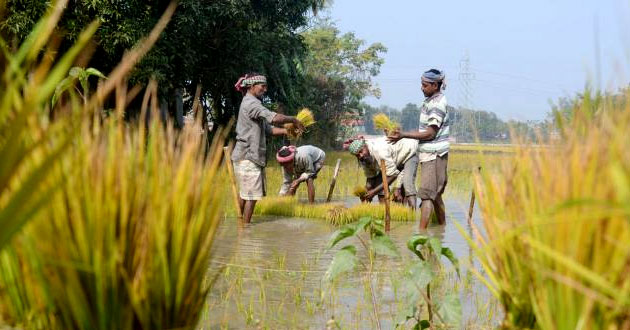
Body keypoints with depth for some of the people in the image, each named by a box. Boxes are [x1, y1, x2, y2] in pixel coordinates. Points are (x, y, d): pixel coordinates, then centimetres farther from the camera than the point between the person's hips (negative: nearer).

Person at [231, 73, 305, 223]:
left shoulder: (252, 104, 18)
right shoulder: (251, 103, -14)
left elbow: (268, 129, 16)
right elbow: (274, 118, -27)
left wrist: (287, 131, 4)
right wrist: (294, 120, -13)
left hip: (252, 155, 10)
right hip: (247, 156, -10)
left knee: (244, 191, 16)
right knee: (251, 194, -6)